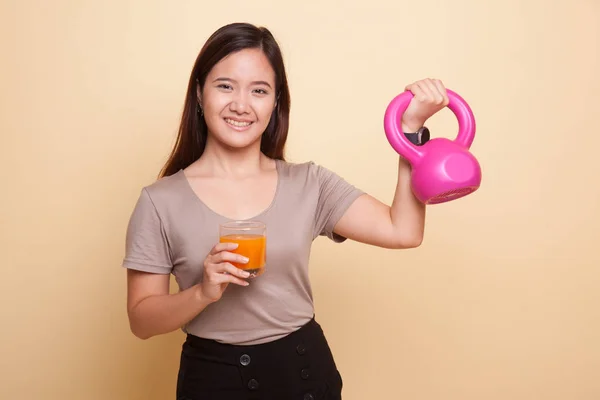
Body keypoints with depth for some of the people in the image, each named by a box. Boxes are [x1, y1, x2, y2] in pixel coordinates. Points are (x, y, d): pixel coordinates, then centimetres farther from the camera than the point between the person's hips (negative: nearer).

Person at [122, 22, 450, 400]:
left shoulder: (309, 183, -2)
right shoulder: (160, 201, -8)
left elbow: (403, 232, -10)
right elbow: (142, 320, -5)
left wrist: (411, 127, -14)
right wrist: (203, 293, -23)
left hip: (305, 369, 2)